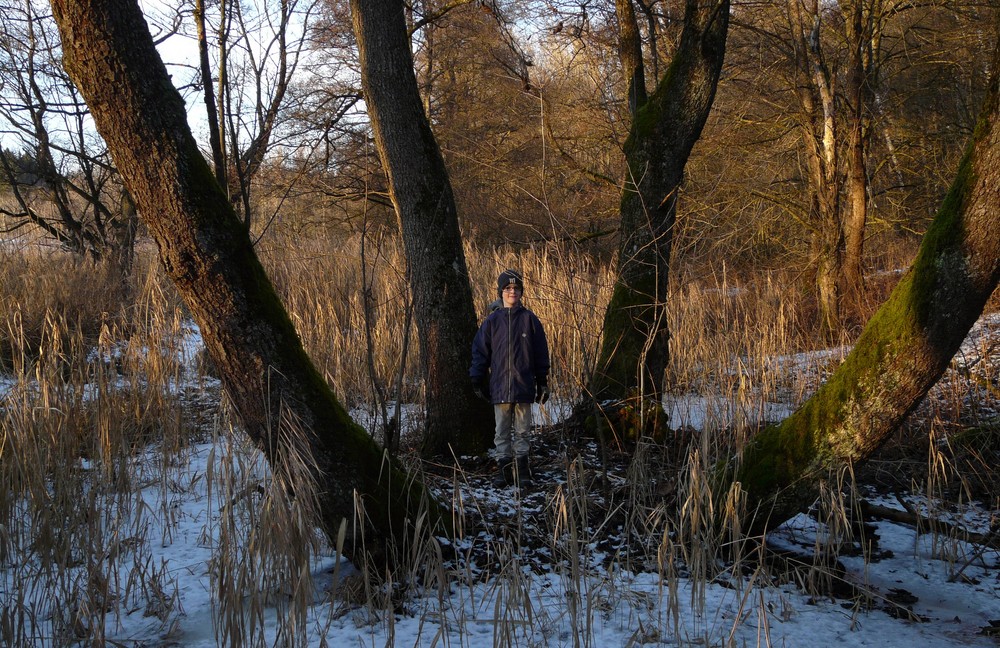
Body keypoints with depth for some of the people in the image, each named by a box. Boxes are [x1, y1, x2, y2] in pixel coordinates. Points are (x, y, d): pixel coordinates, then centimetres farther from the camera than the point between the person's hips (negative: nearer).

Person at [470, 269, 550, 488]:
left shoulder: (529, 319, 3)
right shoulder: (492, 321, 4)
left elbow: (541, 353, 6)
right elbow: (480, 351, 6)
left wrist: (542, 383, 4)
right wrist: (477, 380, 1)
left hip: (523, 386, -1)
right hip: (499, 386, 1)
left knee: (522, 430, 5)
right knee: (502, 431, 5)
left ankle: (522, 470, 11)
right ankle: (504, 468, 12)